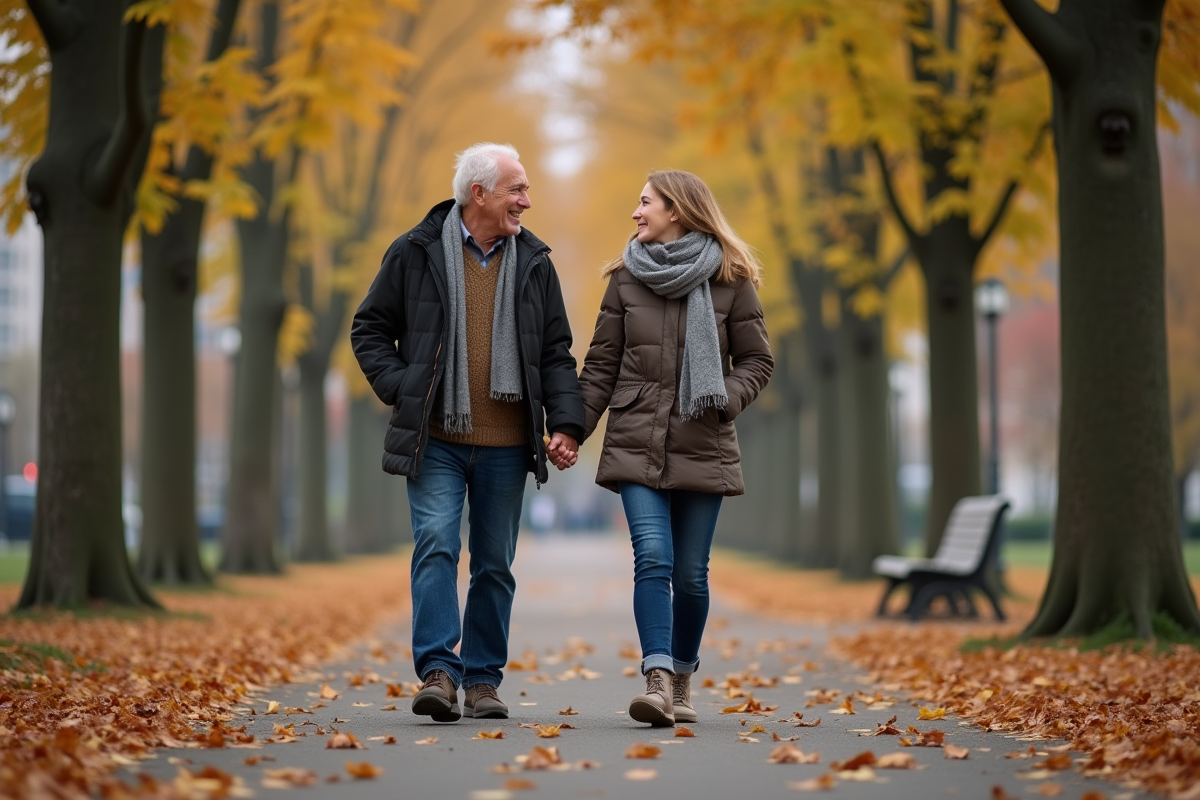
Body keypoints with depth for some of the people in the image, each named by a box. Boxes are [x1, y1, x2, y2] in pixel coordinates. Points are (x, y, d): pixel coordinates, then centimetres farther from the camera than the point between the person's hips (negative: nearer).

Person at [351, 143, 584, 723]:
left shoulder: (534, 264, 9)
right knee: (436, 544, -15)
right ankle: (438, 672, -14)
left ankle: (484, 679, 15)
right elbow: (369, 328, 7)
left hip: (506, 446, 3)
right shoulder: (415, 253, 0)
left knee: (495, 562, 7)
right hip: (435, 441, -3)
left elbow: (556, 354, 10)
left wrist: (566, 424, -2)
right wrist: (400, 391, -7)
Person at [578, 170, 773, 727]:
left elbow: (757, 360, 6)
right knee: (652, 560, -14)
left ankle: (682, 683, 22)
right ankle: (657, 682, -20)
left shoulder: (730, 280, 2)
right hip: (637, 443, 1)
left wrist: (725, 399, -13)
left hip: (702, 447, 0)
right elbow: (601, 364, 9)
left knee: (690, 573, 4)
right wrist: (572, 429, -1)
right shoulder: (626, 277, 8)